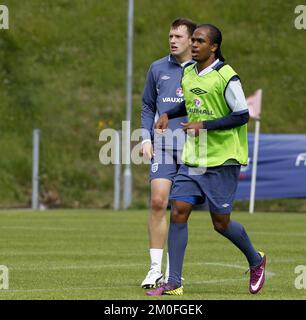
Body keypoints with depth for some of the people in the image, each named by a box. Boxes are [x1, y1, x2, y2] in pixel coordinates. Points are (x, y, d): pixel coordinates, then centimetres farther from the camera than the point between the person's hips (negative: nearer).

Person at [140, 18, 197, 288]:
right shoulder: (158, 69, 11)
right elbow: (148, 106, 17)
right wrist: (146, 138, 5)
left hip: (192, 148, -1)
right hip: (163, 147, 1)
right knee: (158, 202, -11)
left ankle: (173, 270, 11)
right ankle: (155, 268, -8)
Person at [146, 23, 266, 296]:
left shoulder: (226, 77, -13)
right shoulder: (188, 74, 9)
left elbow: (242, 115, -13)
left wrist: (205, 125, -20)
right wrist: (168, 115, 10)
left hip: (222, 161, -6)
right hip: (192, 159, 6)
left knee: (221, 223, 0)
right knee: (178, 210, -7)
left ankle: (256, 261, 29)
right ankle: (174, 284, -5)